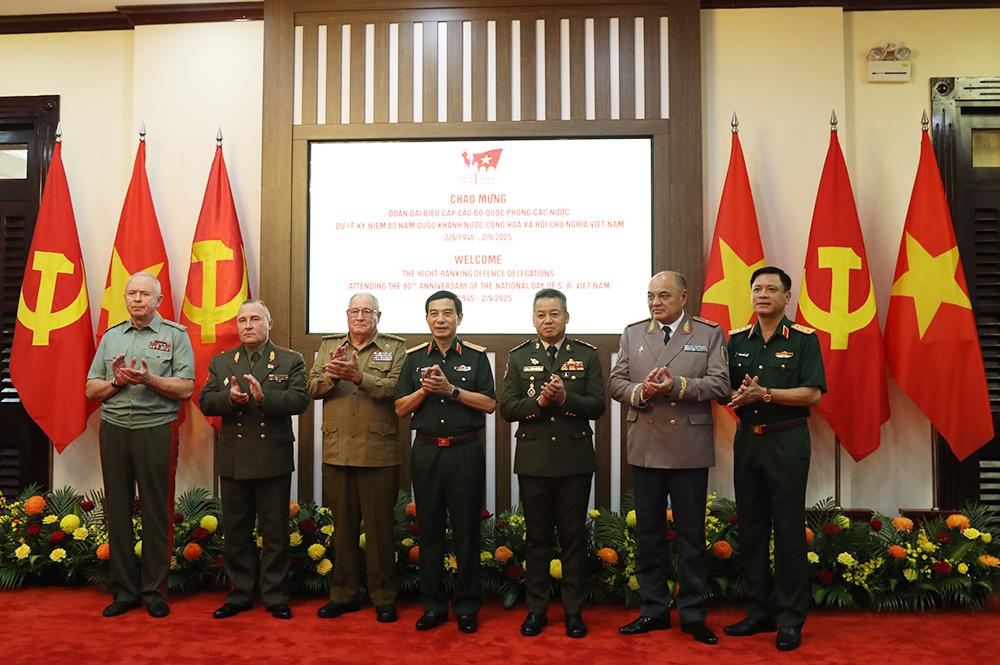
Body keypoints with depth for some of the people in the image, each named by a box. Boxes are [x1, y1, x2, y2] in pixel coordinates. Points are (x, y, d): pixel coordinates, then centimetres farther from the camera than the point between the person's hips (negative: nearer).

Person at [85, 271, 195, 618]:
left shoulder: (175, 335, 3)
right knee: (118, 509, 7)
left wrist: (148, 379, -18)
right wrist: (117, 381, -6)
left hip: (156, 430, -4)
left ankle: (154, 590, 12)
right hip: (114, 430, 4)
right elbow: (91, 390, 13)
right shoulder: (111, 336, 15)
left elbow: (185, 388, -4)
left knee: (157, 512, 1)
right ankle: (124, 590, 18)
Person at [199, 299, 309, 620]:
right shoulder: (221, 362, 11)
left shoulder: (290, 360, 2)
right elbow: (205, 401, 2)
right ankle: (240, 594, 25)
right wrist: (230, 397, -18)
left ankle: (276, 595, 18)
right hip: (233, 458, 3)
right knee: (235, 530, 11)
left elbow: (299, 400, -11)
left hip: (273, 458, -3)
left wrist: (265, 396, -26)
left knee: (276, 531, 6)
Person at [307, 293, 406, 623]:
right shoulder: (328, 346, 14)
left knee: (380, 526, 4)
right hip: (337, 452, 3)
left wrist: (359, 376, -22)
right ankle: (343, 593, 25)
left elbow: (394, 388, -11)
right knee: (342, 525, 12)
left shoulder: (395, 348, 4)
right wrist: (331, 376, -14)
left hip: (378, 453, -3)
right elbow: (312, 388, 6)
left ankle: (384, 597, 16)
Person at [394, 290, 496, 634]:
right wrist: (425, 389, -11)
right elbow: (401, 408, 6)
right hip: (426, 451, 2)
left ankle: (466, 607, 16)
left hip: (466, 451, -2)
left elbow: (489, 404, -5)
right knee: (429, 528, 9)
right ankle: (433, 605, 21)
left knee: (466, 529, 4)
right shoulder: (414, 358, 8)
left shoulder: (476, 356, 2)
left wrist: (451, 390, -15)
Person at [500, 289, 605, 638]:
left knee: (574, 537, 7)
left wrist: (565, 398, -19)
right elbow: (507, 407, -2)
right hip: (533, 460, 1)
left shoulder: (587, 355, 4)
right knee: (537, 537, 10)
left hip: (575, 460, 0)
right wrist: (539, 401, -18)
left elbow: (597, 406, -3)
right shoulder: (519, 357, 6)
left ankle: (573, 610, 19)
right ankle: (536, 609, 21)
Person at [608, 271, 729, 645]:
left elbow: (719, 384, -7)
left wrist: (677, 385, -19)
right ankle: (653, 610, 24)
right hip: (645, 447, 3)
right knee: (648, 531, 11)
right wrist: (641, 392, -14)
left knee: (691, 533, 6)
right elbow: (616, 383, 5)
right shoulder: (632, 334, 10)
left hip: (690, 449, -3)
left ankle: (693, 614, 19)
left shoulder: (709, 333, 2)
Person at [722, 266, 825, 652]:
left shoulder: (804, 340, -2)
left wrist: (764, 393, -19)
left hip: (787, 442, -4)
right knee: (751, 528, 9)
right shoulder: (737, 340, 10)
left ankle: (791, 619, 11)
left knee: (788, 529, 0)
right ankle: (758, 612, 21)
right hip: (747, 440, 4)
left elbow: (812, 394, -11)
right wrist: (738, 396, -14)